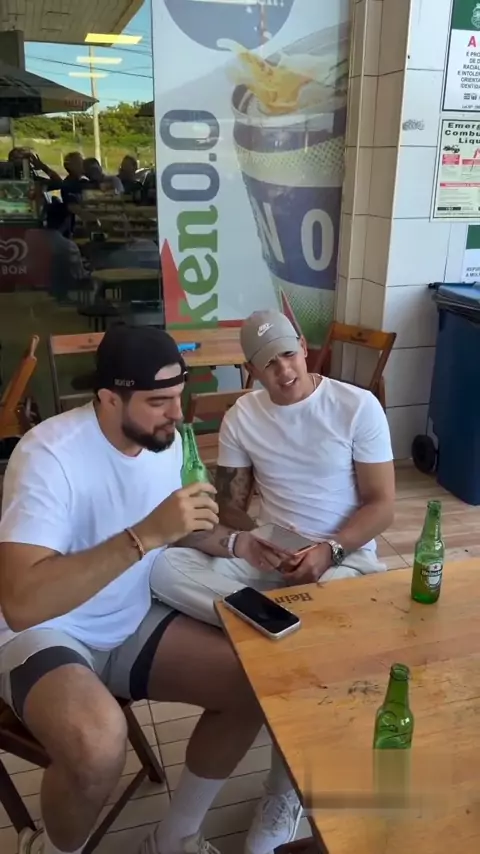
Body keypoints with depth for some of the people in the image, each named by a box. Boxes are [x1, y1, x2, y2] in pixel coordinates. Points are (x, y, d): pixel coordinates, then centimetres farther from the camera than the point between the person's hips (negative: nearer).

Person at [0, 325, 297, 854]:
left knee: (253, 685, -8)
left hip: (131, 621, 7)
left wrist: (230, 544, -5)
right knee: (98, 742, -36)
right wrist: (147, 534, -41)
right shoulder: (49, 456, -28)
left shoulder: (166, 440, -4)